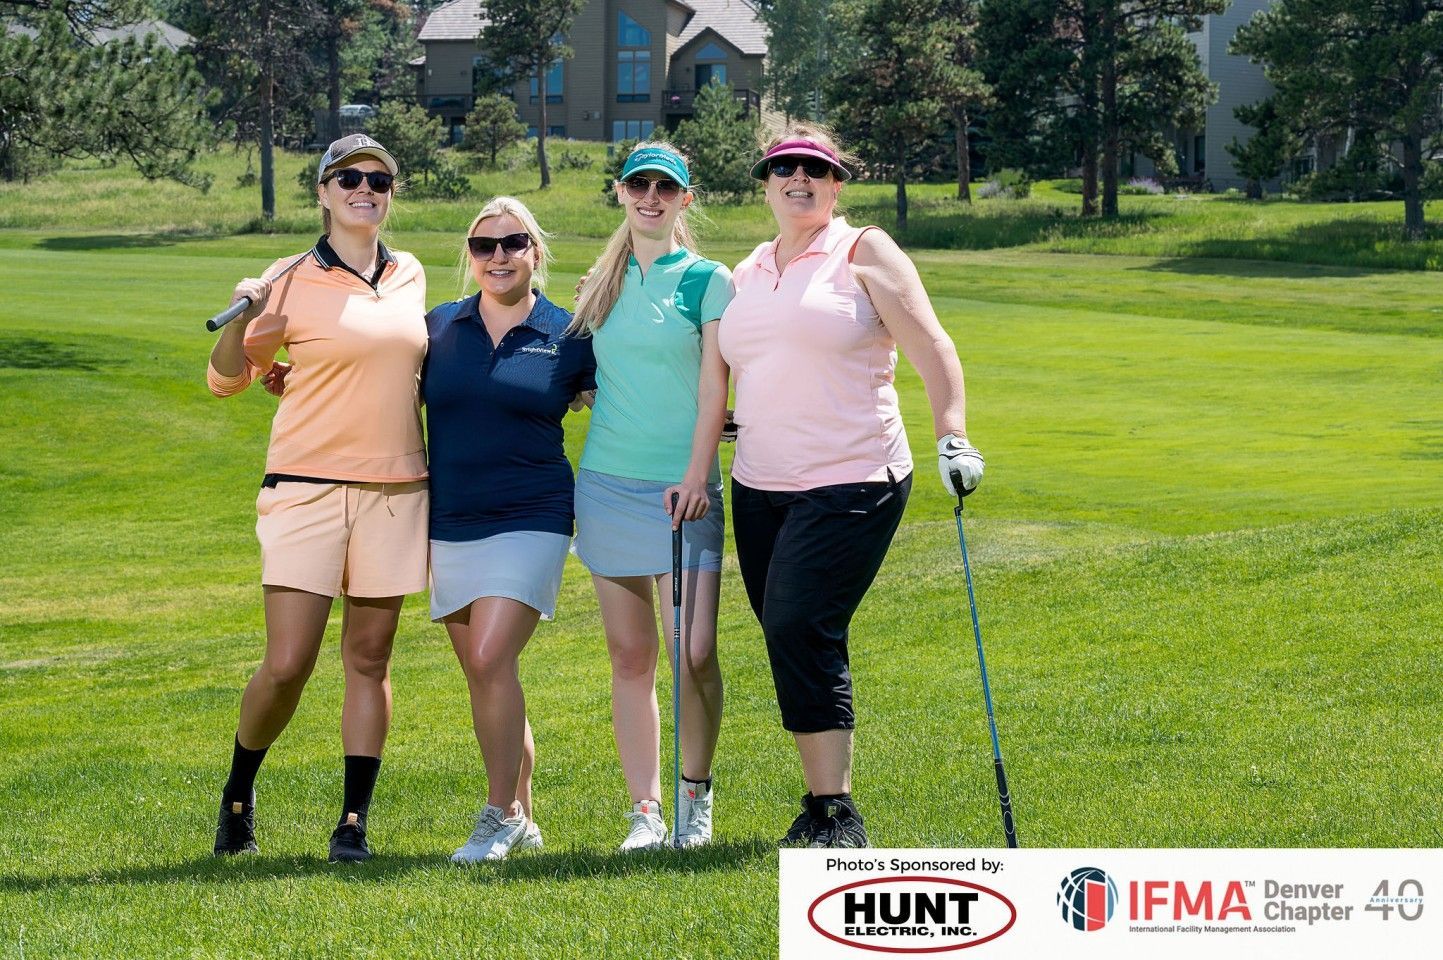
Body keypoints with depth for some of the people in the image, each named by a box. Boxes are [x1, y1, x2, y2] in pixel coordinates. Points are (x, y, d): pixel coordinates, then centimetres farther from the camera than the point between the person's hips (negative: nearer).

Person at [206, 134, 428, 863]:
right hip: (306, 487, -4)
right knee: (287, 667, -8)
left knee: (369, 660, 4)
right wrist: (242, 318, -16)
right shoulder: (290, 282, -3)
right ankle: (238, 794, 16)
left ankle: (354, 823, 9)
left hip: (395, 488, 4)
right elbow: (225, 379, 1)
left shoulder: (410, 277, 11)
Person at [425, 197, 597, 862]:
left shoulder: (568, 336, 0)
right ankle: (521, 821, 19)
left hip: (529, 522, -4)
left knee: (491, 660, -18)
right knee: (485, 673, 8)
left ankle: (500, 815, -8)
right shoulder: (438, 328, 7)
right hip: (449, 526, 4)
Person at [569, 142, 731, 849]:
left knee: (695, 652, -8)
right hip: (608, 482, 4)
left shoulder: (707, 280, 0)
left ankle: (696, 798, 9)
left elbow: (713, 386, -6)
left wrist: (696, 474, -14)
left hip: (684, 484, -4)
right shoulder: (603, 283, 14)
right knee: (630, 657, 4)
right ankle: (645, 811, 7)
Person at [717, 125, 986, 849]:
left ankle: (836, 814, -12)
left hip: (852, 483, -6)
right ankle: (821, 798, 16)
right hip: (760, 487, 6)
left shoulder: (863, 253, -2)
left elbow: (929, 346, -9)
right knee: (788, 641, 5)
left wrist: (952, 433, -19)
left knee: (801, 630, -16)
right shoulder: (747, 273, 15)